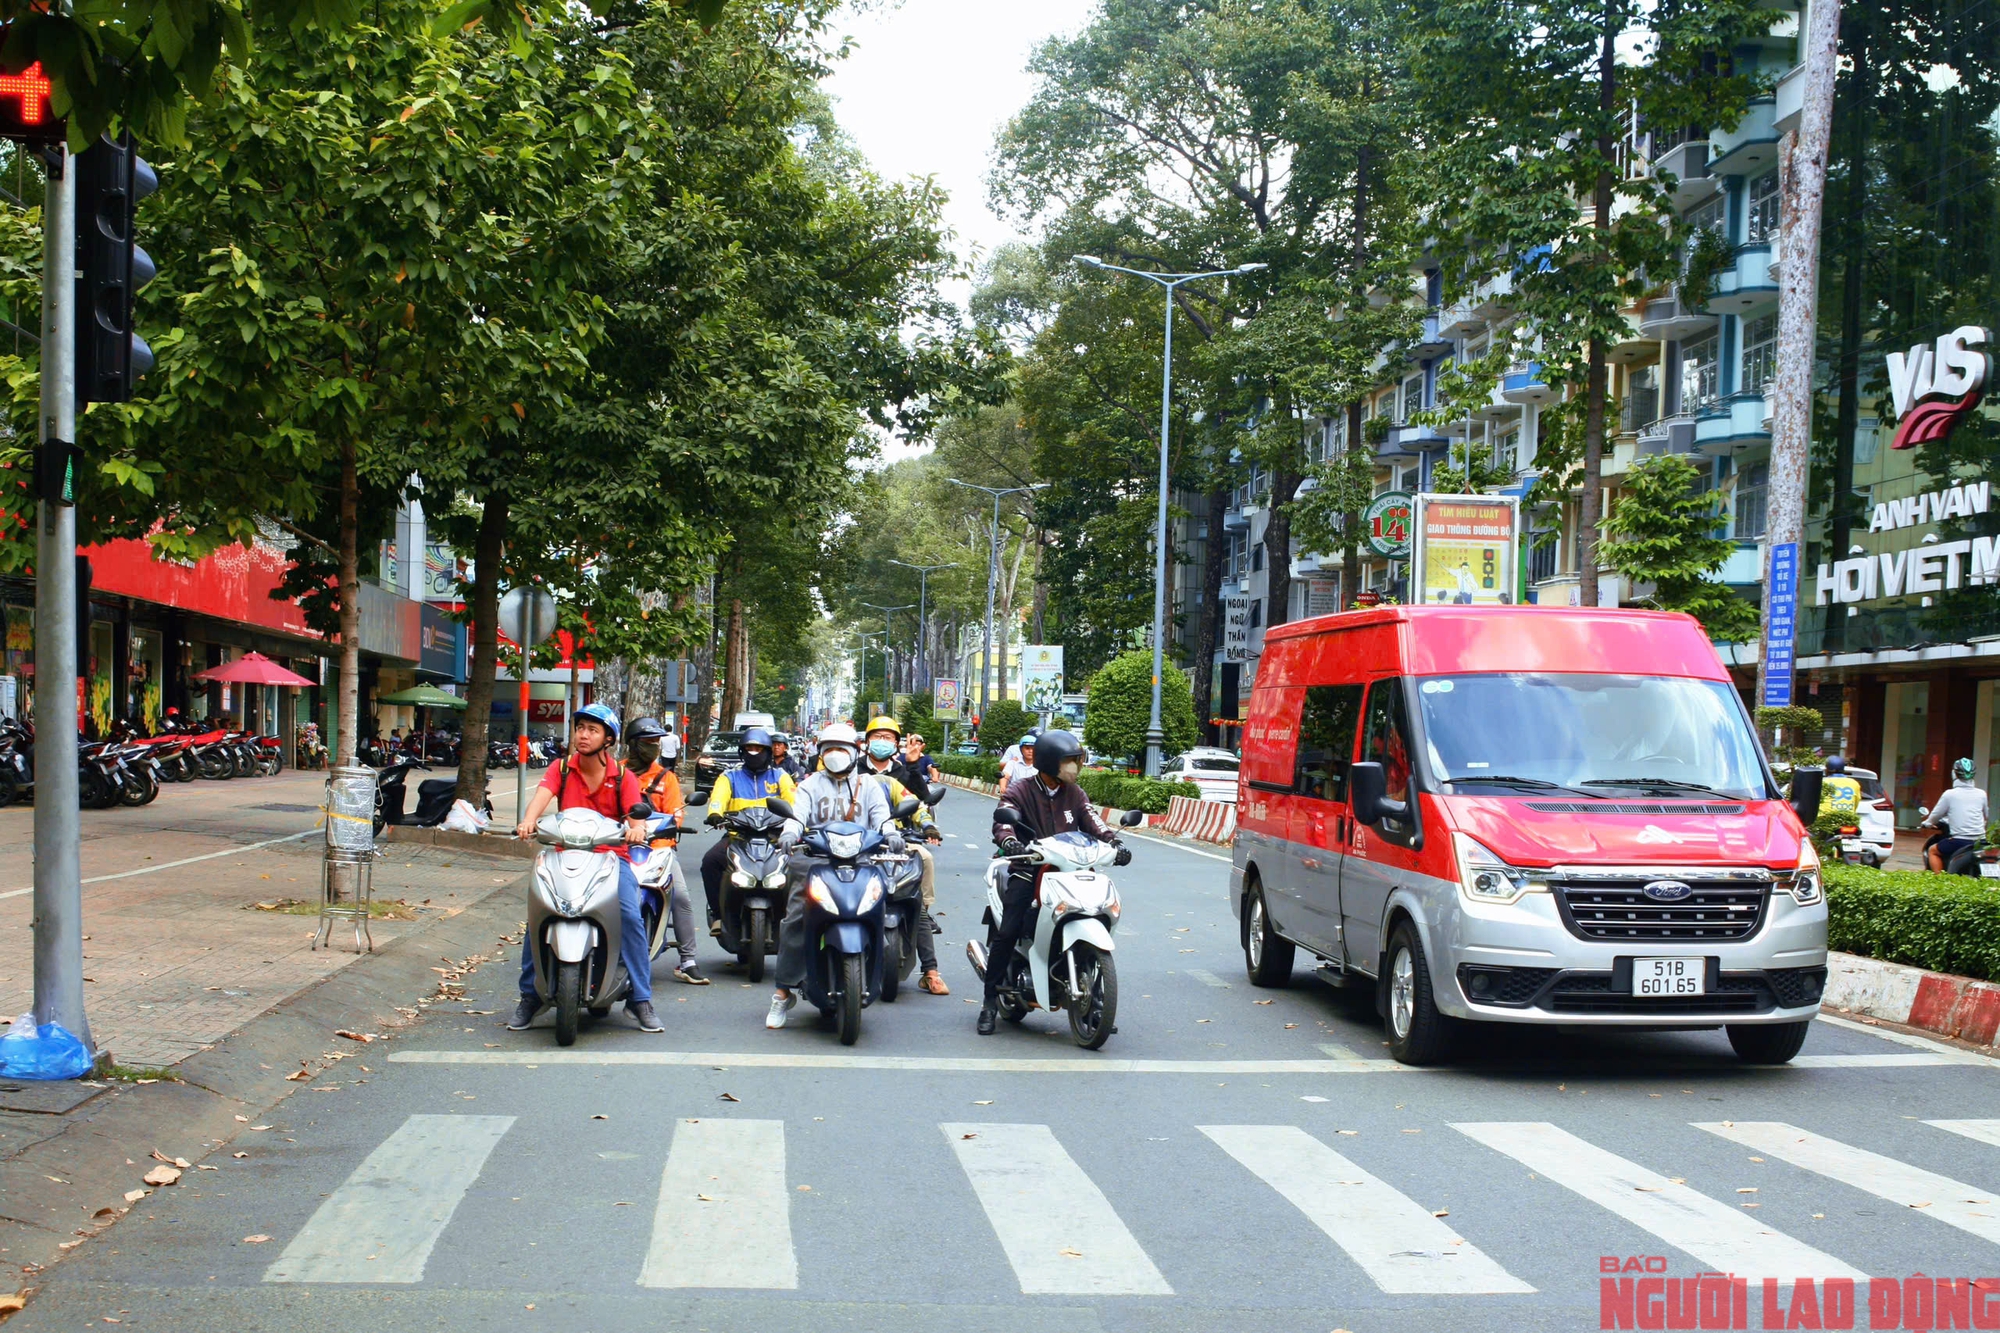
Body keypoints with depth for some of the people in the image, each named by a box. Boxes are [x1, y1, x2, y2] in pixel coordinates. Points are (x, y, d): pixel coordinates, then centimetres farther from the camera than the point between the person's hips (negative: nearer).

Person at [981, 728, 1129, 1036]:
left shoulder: (1074, 794, 14)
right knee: (1008, 931, -18)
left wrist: (1115, 843, -14)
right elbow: (1002, 822, -16)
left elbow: (1094, 824, 6)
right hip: (1028, 871, -4)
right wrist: (1009, 841, -39)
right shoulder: (1019, 791, 0)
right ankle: (990, 1001, -9)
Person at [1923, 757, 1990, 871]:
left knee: (1933, 851, 17)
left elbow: (1936, 814, 5)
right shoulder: (1981, 794, 5)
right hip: (1980, 842, 4)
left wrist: (1927, 823, 26)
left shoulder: (1949, 794, -7)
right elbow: (1985, 816, 19)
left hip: (1960, 840, -4)